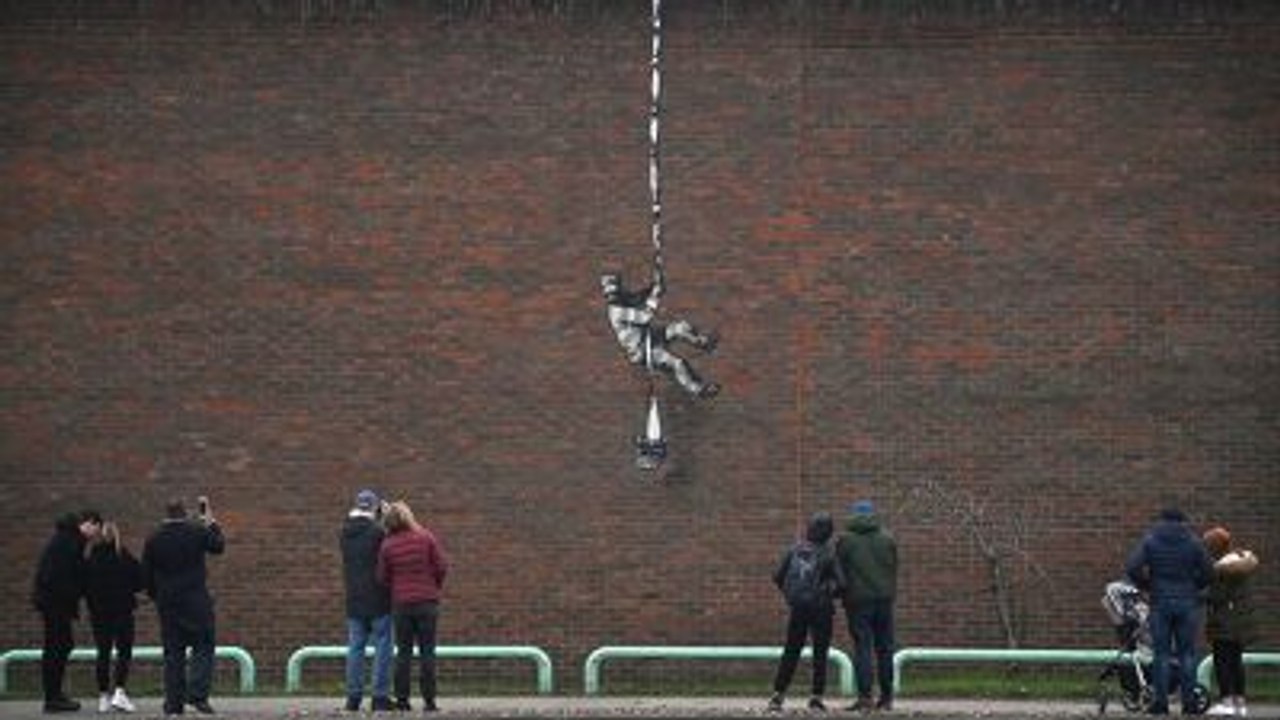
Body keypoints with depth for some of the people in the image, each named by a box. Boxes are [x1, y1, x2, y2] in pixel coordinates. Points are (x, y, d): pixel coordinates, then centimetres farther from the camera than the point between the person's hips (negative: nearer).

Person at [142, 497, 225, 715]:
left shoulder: (154, 540, 3)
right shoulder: (197, 532, -6)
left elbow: (146, 575, 7)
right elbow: (218, 546, 12)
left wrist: (156, 596, 19)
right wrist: (211, 523, 22)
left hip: (167, 603, 3)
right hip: (196, 602, -3)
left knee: (173, 653, 7)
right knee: (203, 648, 1)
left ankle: (173, 702, 6)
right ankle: (197, 695, -15)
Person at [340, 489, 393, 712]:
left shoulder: (345, 533, 5)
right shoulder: (377, 531, -13)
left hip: (354, 600, 5)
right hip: (378, 600, -5)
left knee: (355, 647, 9)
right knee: (382, 646, 0)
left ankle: (353, 696, 7)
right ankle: (380, 697, -3)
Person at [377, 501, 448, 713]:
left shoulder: (387, 545, -2)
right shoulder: (426, 538, -5)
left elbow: (383, 578, 1)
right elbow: (442, 567, -4)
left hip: (401, 603, 1)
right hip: (427, 601, -1)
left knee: (403, 651, 7)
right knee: (427, 651, 2)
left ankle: (402, 699, 4)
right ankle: (429, 699, -1)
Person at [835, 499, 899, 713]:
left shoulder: (845, 540, -1)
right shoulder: (887, 539, 7)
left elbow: (839, 572, 2)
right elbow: (894, 570, 9)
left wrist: (841, 593, 15)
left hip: (858, 600, -3)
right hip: (884, 599, 3)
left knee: (862, 648, -3)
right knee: (884, 648, 8)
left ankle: (865, 696, -11)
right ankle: (886, 697, 9)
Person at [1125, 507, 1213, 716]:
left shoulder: (1150, 540, 2)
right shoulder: (1193, 542, 4)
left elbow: (1132, 568, -9)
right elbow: (1207, 572, 0)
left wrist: (1146, 585, 7)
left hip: (1160, 603, -1)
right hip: (1187, 603, 1)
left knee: (1161, 653, 2)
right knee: (1187, 653, 4)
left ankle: (1160, 701, -1)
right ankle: (1189, 701, 2)